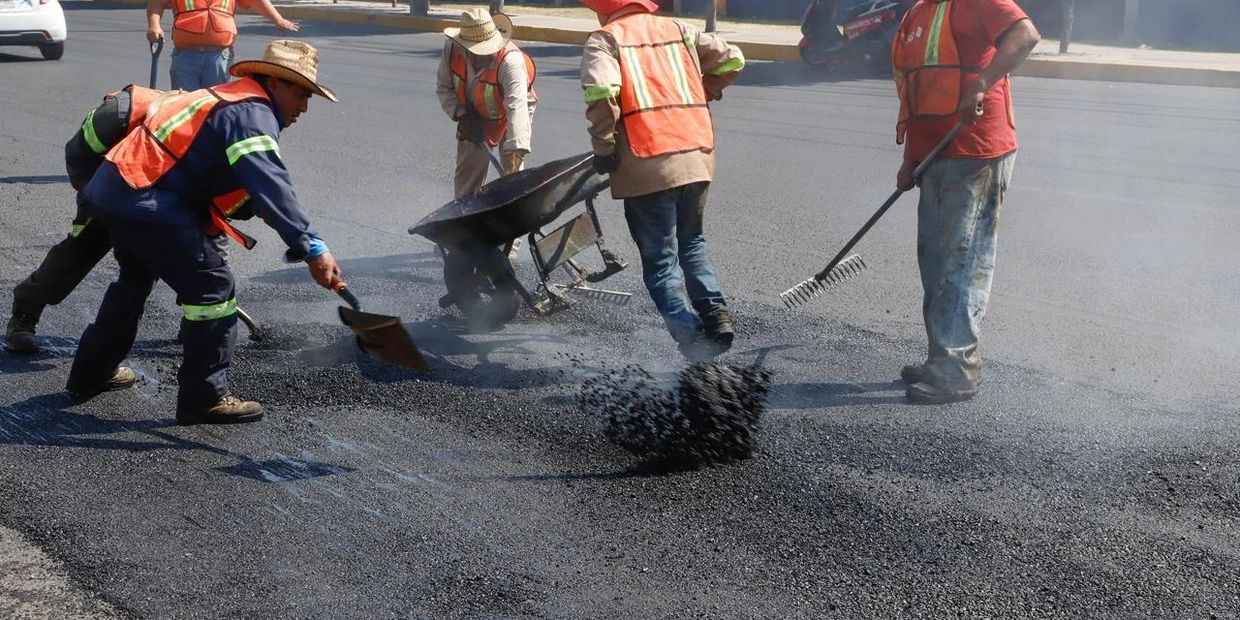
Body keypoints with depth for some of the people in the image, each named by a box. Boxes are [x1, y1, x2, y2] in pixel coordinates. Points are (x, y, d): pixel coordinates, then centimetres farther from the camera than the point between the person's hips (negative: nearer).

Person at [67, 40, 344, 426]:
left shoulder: (231, 99, 19)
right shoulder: (252, 114, -13)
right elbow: (271, 187, -27)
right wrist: (311, 248, -32)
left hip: (110, 190, 11)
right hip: (146, 202, -11)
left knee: (137, 277, 30)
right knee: (211, 286, -6)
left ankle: (93, 372, 45)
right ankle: (204, 397, 0)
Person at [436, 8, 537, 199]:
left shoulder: (511, 60, -39)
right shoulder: (452, 49, -24)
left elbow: (517, 107, -49)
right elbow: (444, 88, -9)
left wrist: (516, 150, -59)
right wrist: (462, 115, -23)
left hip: (508, 115, -4)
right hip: (473, 116, 4)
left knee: (513, 170, -12)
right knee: (468, 171, 5)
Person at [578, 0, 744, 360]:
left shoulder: (605, 39, 2)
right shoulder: (678, 30, 16)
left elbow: (600, 91, -17)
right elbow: (731, 60, 13)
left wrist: (603, 148, -7)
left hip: (647, 165, -5)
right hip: (697, 156, 5)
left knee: (660, 259, 5)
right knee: (691, 242, 25)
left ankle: (693, 338, -5)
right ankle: (714, 310, 7)